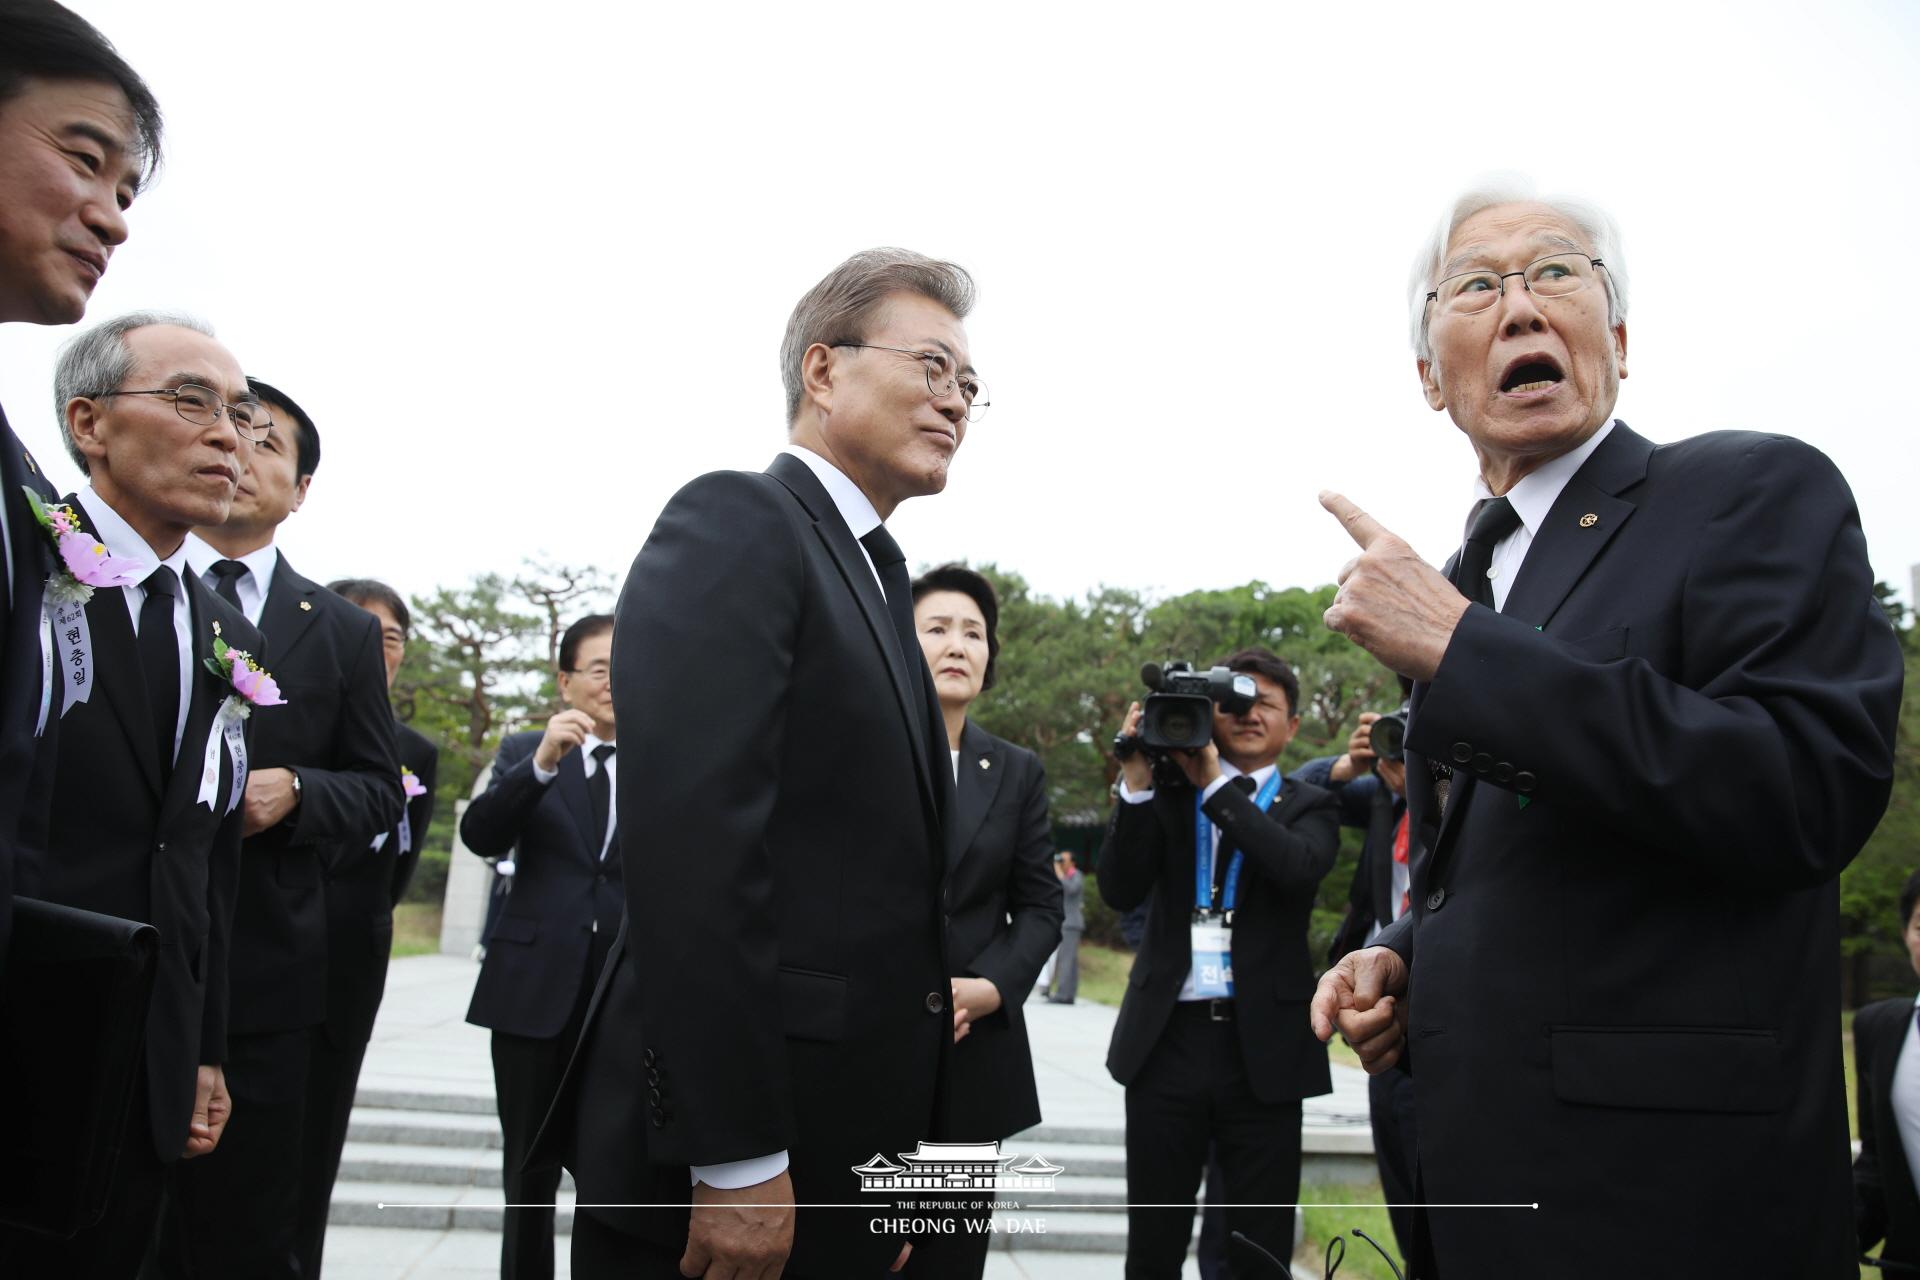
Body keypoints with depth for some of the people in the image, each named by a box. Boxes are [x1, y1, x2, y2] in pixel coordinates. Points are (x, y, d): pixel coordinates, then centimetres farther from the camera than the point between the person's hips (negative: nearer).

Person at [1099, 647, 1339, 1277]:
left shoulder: (1309, 806, 7)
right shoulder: (1168, 790, 9)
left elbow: (1299, 868, -15)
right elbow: (1120, 890, -2)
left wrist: (1216, 783, -16)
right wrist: (1138, 781, -10)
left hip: (1263, 1044, -1)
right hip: (1168, 1038, 1)